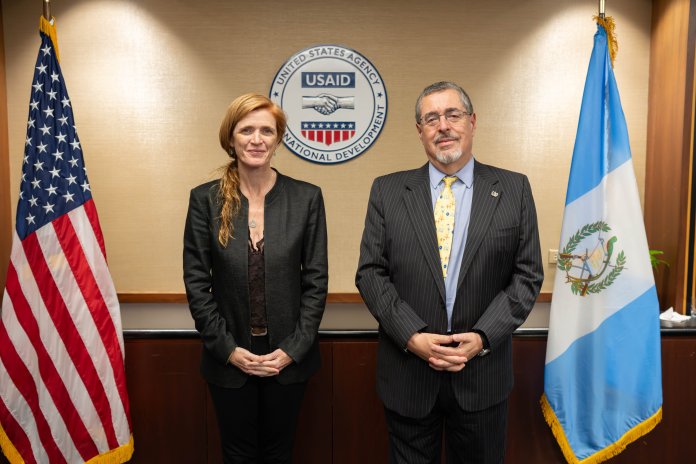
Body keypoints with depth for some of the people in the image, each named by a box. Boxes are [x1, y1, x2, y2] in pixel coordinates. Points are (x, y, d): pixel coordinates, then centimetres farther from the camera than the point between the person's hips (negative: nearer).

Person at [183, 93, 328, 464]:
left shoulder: (307, 198, -5)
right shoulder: (205, 199, -4)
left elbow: (316, 280, -4)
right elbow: (196, 282, -4)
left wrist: (294, 349, -9)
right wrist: (227, 349, -9)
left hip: (289, 357, 0)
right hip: (229, 359, 0)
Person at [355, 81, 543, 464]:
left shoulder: (514, 189, 1)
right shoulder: (387, 191, 1)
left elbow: (527, 275, -1)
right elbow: (370, 273, -3)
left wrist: (482, 337, -12)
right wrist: (413, 337, -14)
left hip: (482, 374, 0)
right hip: (408, 371, 0)